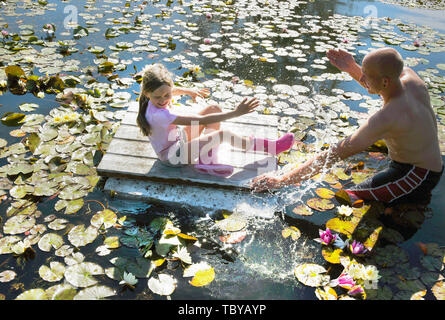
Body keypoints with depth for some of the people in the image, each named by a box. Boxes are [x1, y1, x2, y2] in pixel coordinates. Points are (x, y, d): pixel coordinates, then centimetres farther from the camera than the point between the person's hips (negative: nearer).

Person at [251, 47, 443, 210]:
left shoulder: (386, 118, -35)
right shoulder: (408, 75, -10)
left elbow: (336, 155, -36)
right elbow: (381, 89, 16)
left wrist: (282, 180, -33)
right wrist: (352, 69, -3)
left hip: (416, 177, -9)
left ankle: (416, 197, -2)